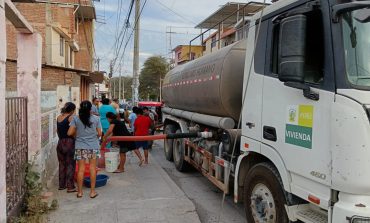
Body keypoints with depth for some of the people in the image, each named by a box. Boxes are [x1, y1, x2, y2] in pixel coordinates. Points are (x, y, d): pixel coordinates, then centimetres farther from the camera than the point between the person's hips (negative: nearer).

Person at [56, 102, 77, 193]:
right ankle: (70, 187, 3)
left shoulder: (59, 117, 7)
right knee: (70, 165, 0)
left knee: (62, 164, 15)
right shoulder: (71, 117, -12)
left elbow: (57, 130, 15)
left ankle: (62, 185, 23)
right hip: (69, 143, -6)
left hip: (60, 143, 7)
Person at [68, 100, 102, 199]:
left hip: (80, 147, 1)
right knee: (92, 168, 7)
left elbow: (70, 133, -6)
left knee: (81, 169, 7)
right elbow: (99, 133, -3)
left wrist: (77, 133, 14)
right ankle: (92, 191, 12)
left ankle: (79, 192, 15)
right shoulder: (96, 118, -5)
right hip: (93, 146, 0)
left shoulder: (76, 119, -4)